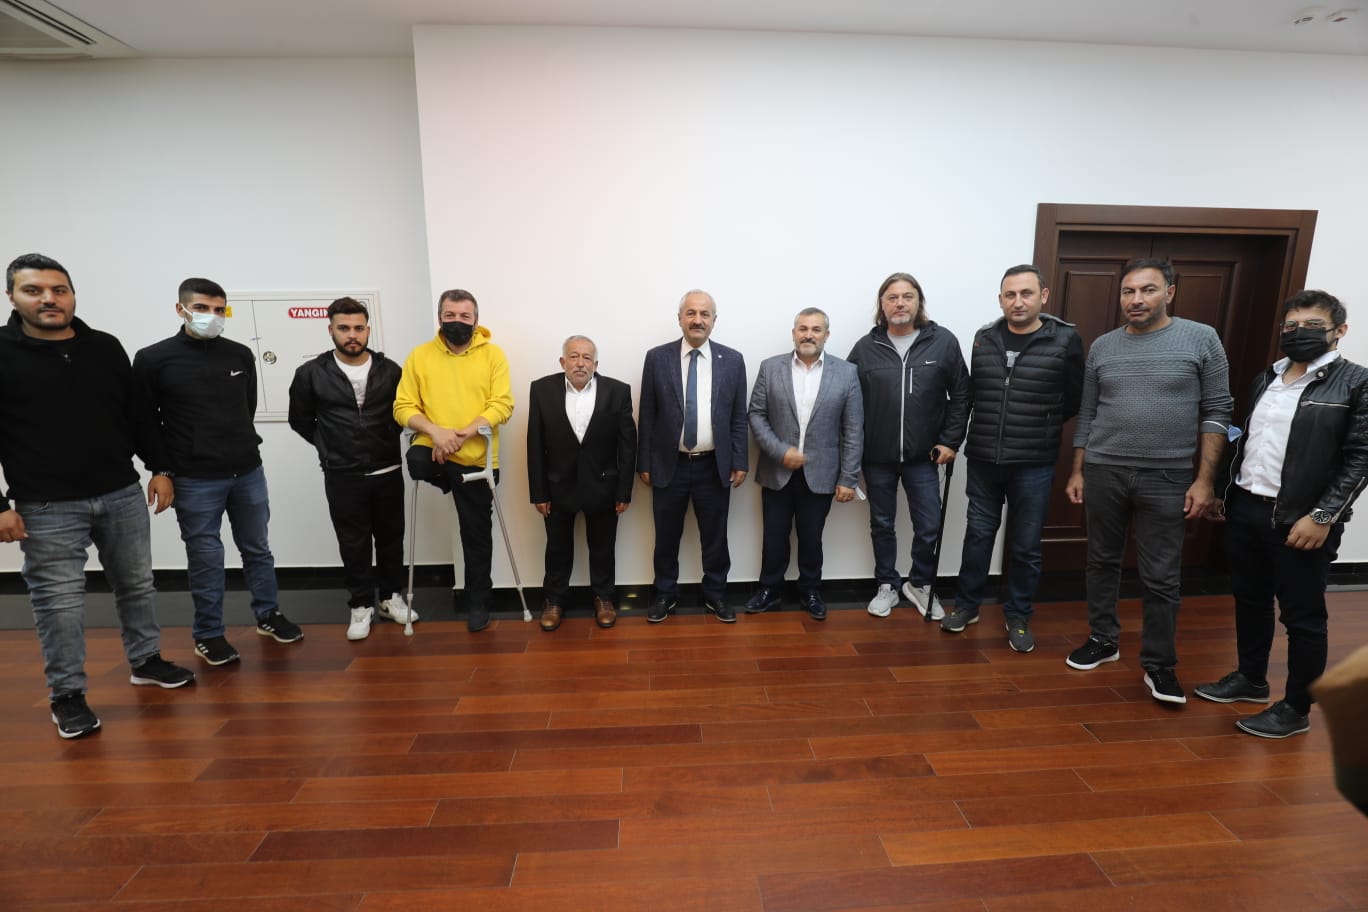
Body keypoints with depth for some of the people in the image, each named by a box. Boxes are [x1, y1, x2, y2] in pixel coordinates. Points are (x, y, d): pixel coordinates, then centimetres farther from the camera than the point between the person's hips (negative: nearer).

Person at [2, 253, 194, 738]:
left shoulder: (106, 347, 5)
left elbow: (137, 415, 11)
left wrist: (159, 469, 6)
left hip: (122, 494, 4)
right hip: (46, 507, -3)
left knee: (136, 584, 15)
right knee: (59, 601, 4)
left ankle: (146, 661, 32)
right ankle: (67, 696, 19)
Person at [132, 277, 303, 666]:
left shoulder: (241, 354, 3)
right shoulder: (152, 360, -5)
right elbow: (145, 423, -1)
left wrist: (242, 448, 13)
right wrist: (163, 471, -1)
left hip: (249, 471, 3)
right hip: (195, 480, -3)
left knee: (257, 548, 15)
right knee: (205, 557, 7)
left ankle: (268, 615, 30)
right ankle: (208, 634, 22)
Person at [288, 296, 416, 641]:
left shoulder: (390, 370, -1)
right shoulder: (311, 373, -4)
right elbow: (300, 420, 9)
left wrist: (387, 442, 4)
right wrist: (329, 447, 6)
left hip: (388, 473, 1)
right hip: (342, 477, -1)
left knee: (391, 539, 13)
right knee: (354, 545, 9)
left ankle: (391, 597, 29)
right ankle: (361, 606, 24)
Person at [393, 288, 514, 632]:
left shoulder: (493, 354, -2)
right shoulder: (420, 356, 1)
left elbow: (502, 404, -10)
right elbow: (404, 407, -3)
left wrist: (463, 433, -22)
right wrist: (435, 431, -21)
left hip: (477, 458, -1)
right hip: (433, 449, 1)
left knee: (477, 532, 7)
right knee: (414, 460, -33)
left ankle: (478, 600, 27)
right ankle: (454, 485, 3)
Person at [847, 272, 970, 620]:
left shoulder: (943, 342, -3)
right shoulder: (865, 348, -3)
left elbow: (960, 395, 2)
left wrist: (950, 441, -3)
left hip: (923, 456, 0)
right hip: (877, 457, 0)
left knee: (929, 527, 6)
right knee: (882, 525, 13)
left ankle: (920, 584, 31)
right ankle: (887, 585, 32)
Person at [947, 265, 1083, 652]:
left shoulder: (1065, 340, -6)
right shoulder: (983, 339, 3)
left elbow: (1074, 400, 4)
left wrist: (1040, 429, 6)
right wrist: (991, 430, 7)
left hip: (1033, 465, -2)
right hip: (982, 460, 2)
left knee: (1025, 546, 10)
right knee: (978, 535, 13)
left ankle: (1018, 616, 28)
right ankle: (967, 605, 29)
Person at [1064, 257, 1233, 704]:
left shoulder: (1201, 339, -2)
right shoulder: (1102, 346, 5)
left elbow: (1216, 412, -2)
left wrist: (1205, 479, -8)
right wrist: (1077, 471, 7)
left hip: (1167, 478, -2)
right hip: (1103, 471, 3)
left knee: (1160, 578, 3)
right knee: (1102, 562, 12)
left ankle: (1159, 665, 18)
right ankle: (1103, 640, 29)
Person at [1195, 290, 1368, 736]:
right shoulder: (1267, 378, 12)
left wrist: (1323, 516, -17)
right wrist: (1224, 493, 13)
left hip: (1299, 520, -6)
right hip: (1245, 509, 6)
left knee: (1302, 617, 6)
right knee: (1249, 600, 17)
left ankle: (1297, 708, 20)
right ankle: (1251, 678, 34)